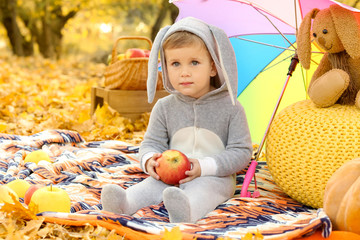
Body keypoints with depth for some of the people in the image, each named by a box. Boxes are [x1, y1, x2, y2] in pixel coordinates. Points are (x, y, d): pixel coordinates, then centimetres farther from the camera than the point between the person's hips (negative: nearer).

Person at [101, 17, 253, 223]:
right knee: (153, 183, -26)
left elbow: (242, 152, -7)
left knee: (201, 189, -36)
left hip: (214, 177, -4)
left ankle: (186, 210, -65)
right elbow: (152, 143, 8)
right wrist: (149, 160, -19)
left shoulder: (230, 107, -4)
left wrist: (204, 167, -21)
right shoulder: (165, 107, 6)